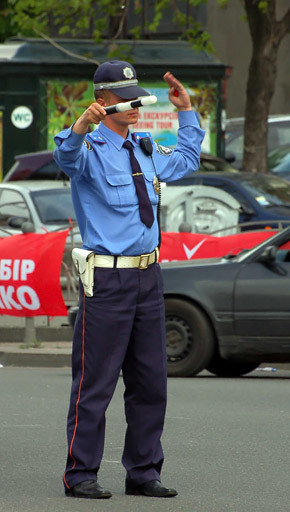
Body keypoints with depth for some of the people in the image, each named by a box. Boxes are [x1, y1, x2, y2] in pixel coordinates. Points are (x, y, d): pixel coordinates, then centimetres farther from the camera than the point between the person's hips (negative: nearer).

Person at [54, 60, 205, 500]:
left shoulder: (145, 150, 15)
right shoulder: (91, 150, -8)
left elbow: (185, 161, 36)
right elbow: (67, 158, -33)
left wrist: (187, 112, 28)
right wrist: (80, 128, -53)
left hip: (148, 277, 7)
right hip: (107, 279, -7)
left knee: (150, 382, 10)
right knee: (95, 382, -5)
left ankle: (144, 472, 19)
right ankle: (81, 475, 0)